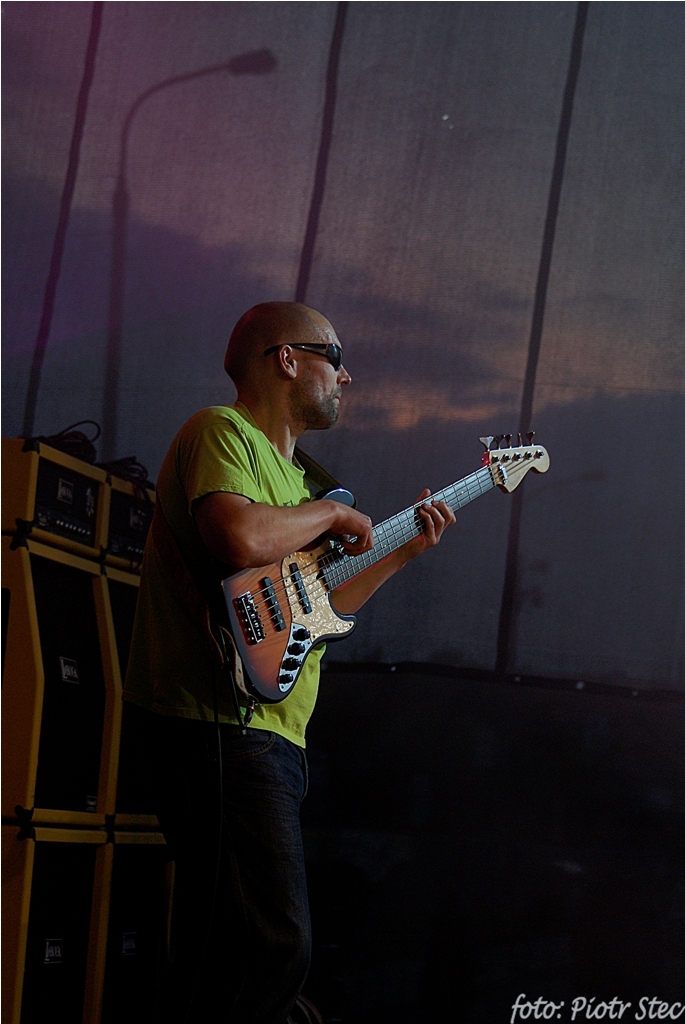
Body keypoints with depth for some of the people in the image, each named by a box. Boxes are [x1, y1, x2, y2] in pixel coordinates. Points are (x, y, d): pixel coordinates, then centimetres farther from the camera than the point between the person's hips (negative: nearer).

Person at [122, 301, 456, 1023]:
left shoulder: (285, 468, 26)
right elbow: (240, 538, -28)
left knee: (267, 946, 13)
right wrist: (331, 514, -10)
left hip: (268, 736, 11)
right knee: (272, 946, -16)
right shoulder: (223, 431, -6)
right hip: (222, 727, -11)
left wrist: (405, 550, 25)